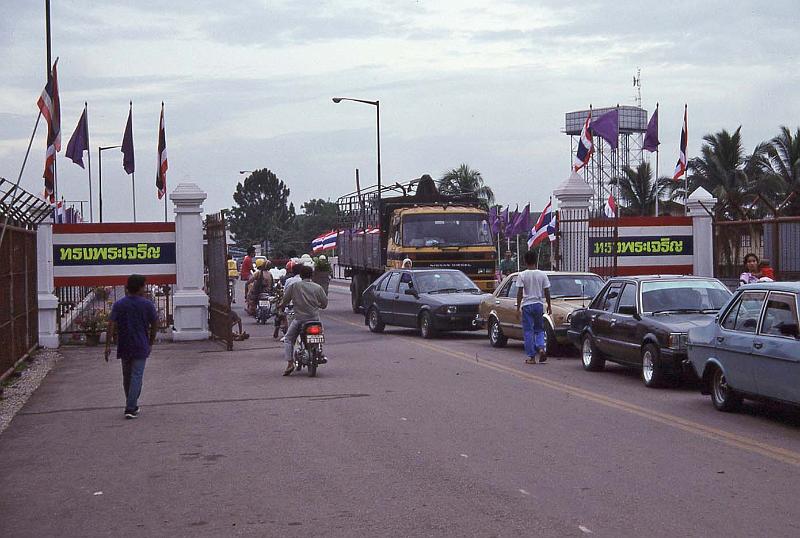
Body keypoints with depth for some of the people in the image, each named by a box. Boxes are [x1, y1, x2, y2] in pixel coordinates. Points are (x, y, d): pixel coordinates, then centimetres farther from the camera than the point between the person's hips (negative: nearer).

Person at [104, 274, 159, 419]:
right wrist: (151, 342, 16)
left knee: (127, 377, 16)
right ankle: (130, 409, -11)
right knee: (136, 376, -3)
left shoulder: (119, 305, 0)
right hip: (140, 347, -3)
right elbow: (154, 325, 1)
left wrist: (108, 345, -7)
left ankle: (132, 406, 28)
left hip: (124, 347, 3)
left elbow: (111, 325, -8)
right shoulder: (147, 304, -4)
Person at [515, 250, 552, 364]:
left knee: (528, 331, 4)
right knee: (539, 329, 16)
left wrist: (518, 309, -3)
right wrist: (549, 306, 13)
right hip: (539, 304, 2)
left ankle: (531, 357, 2)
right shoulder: (542, 274, -1)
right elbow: (547, 292, 2)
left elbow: (520, 293, -8)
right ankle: (541, 347, -9)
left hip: (527, 305, -2)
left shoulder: (522, 275, -6)